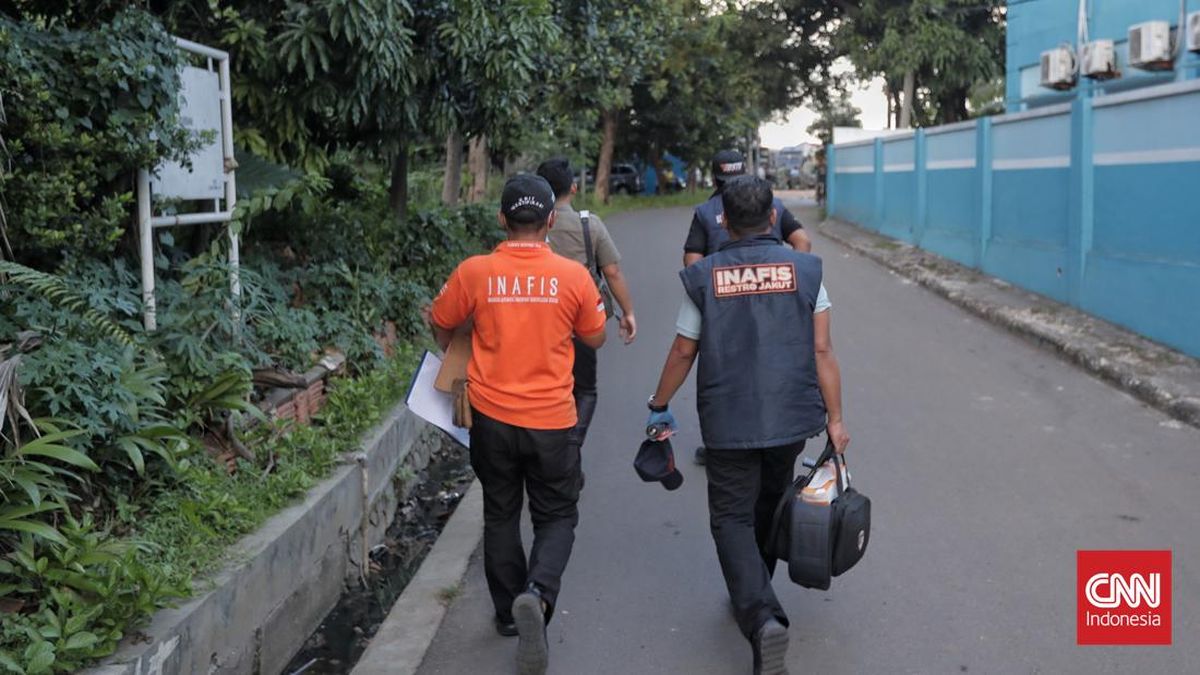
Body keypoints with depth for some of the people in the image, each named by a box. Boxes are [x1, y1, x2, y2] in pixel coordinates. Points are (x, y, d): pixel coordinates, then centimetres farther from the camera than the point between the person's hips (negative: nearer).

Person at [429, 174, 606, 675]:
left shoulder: (474, 272, -8)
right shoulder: (572, 276, -9)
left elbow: (440, 326, 9)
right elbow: (595, 338, 6)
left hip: (491, 416, 1)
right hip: (551, 419, -1)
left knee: (500, 514, 19)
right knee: (557, 516, 13)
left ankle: (509, 612, 29)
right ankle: (538, 593, -12)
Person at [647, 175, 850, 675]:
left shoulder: (703, 277, -4)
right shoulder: (804, 269, -2)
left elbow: (682, 353, 2)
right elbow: (821, 351, -5)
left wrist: (659, 407, 16)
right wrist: (835, 418, 1)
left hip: (728, 422, -2)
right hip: (792, 418, 2)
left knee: (732, 518, 6)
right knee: (769, 507, 23)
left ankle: (761, 616, -13)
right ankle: (754, 592, 40)